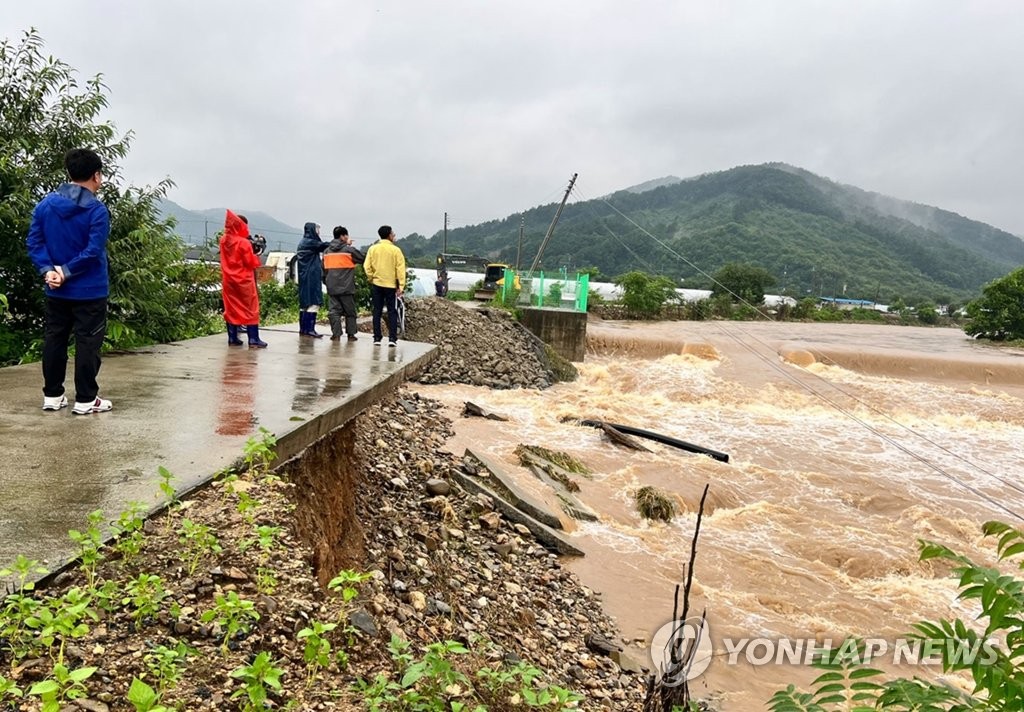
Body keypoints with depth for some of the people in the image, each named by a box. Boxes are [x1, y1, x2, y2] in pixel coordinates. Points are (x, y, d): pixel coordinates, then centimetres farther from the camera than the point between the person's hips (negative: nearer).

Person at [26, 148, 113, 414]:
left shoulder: (45, 204, 5)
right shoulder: (97, 210, -14)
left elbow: (34, 241, 0)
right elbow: (93, 251, -20)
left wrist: (48, 270, -6)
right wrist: (66, 271, -12)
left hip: (56, 290, 6)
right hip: (89, 290, -6)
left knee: (53, 340, 14)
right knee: (87, 343, 1)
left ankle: (52, 395, 21)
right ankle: (85, 399, 6)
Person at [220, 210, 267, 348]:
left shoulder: (223, 240, 4)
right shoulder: (244, 242, -16)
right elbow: (250, 263, -15)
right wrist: (254, 254, 1)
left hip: (228, 280, 6)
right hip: (244, 281, -6)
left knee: (231, 308, 11)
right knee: (250, 309, 0)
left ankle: (232, 338, 12)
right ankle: (253, 339, -2)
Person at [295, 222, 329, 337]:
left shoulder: (304, 242, 18)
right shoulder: (309, 242, -10)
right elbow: (324, 246, -10)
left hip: (305, 279, 10)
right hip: (311, 279, -10)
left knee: (305, 303, 11)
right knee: (313, 302, -10)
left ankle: (303, 329, 14)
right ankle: (310, 329, -13)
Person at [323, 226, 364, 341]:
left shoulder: (327, 251, 9)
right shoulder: (349, 249, -8)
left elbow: (324, 268, 12)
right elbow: (363, 259, 1)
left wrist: (326, 281, 21)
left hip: (332, 287, 4)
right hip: (347, 287, -4)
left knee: (334, 310, 5)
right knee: (350, 311, 7)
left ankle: (336, 334, -2)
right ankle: (351, 334, 9)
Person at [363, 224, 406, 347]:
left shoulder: (372, 248, 1)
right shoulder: (395, 250, -6)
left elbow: (367, 266, -3)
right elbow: (400, 269, -9)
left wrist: (371, 279, 10)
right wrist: (401, 286, -7)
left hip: (376, 285, 2)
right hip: (391, 285, -2)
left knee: (377, 312, 8)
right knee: (392, 312, 3)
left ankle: (377, 338, 8)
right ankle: (392, 338, -2)